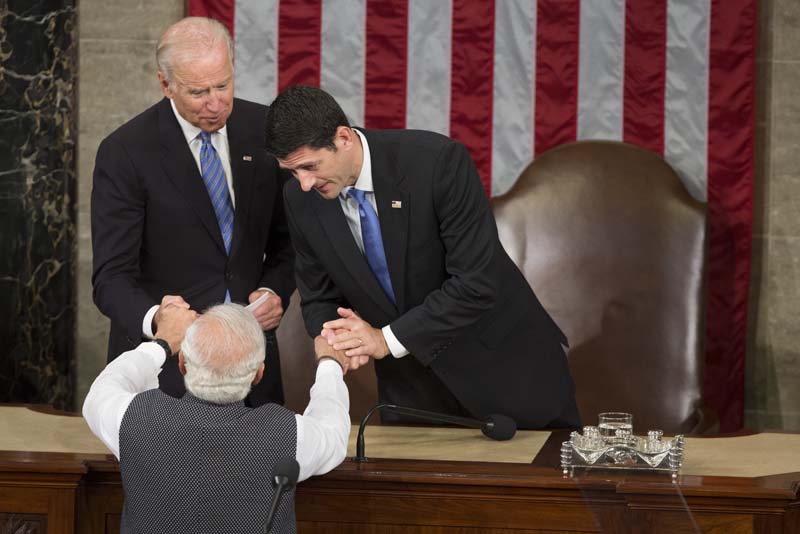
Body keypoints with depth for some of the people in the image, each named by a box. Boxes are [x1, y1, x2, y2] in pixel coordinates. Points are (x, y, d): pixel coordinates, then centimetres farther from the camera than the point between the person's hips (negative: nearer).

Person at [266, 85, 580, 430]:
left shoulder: (437, 161, -26)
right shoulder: (301, 199, -10)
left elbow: (479, 282, -27)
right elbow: (318, 298, 2)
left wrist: (388, 339, -27)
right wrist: (332, 340, -20)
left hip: (499, 362, -3)